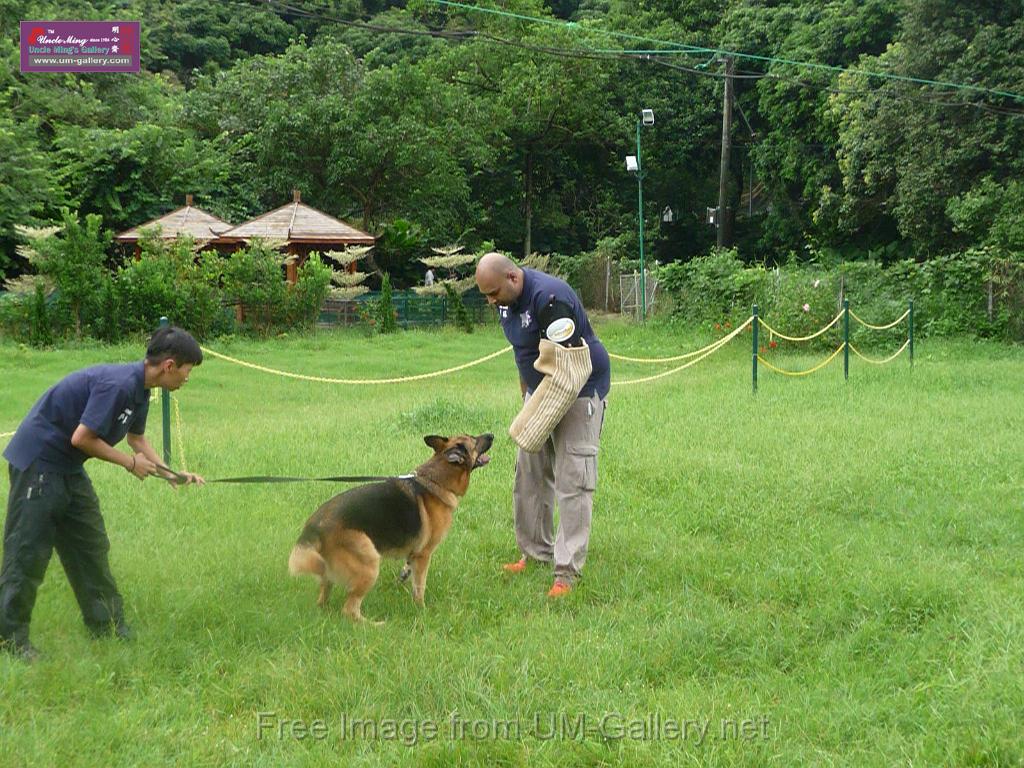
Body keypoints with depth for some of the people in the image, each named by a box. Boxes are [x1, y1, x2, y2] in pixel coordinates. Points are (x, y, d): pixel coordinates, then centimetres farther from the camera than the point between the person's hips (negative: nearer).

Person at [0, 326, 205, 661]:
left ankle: (107, 625, 22)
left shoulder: (139, 388, 5)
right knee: (27, 553, -4)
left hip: (67, 469, 10)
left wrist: (174, 475, 12)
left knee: (90, 547, 13)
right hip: (38, 462, -10)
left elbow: (136, 437, 21)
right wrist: (130, 462, -13)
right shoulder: (117, 384, -26)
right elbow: (81, 438, -25)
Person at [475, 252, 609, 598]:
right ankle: (536, 552, 25)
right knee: (529, 475, 12)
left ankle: (567, 571, -11)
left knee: (572, 481, -10)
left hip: (579, 391, -9)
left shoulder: (549, 297, -27)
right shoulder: (507, 299, 3)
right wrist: (525, 397, 15)